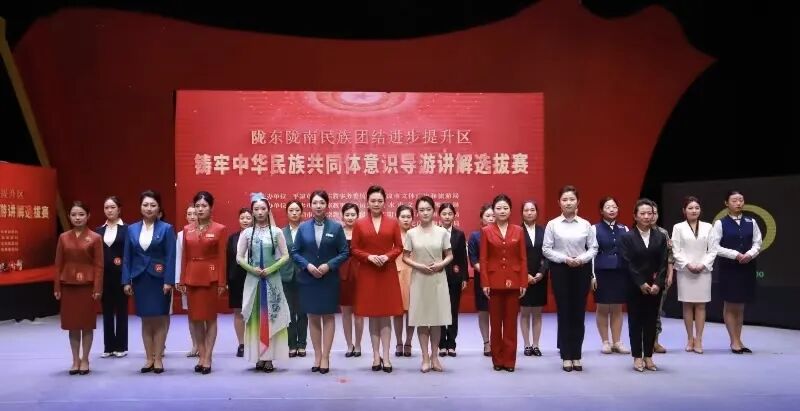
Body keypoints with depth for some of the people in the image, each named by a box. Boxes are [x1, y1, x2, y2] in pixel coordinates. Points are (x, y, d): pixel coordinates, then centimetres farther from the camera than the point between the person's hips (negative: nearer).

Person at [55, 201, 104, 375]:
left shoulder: (95, 238, -3)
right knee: (72, 324, 7)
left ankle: (85, 360, 14)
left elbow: (99, 265, -5)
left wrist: (98, 288, -10)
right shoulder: (63, 237, 5)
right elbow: (58, 264, 6)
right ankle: (75, 360, 17)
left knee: (87, 324, 4)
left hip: (87, 285, -3)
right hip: (68, 285, 3)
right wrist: (56, 287, 1)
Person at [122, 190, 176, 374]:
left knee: (160, 319, 2)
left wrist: (169, 281, -13)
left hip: (159, 279, -3)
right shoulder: (132, 229, 7)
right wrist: (127, 281, 0)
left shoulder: (166, 228, -2)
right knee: (146, 319, 8)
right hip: (140, 279, 3)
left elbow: (170, 256, -6)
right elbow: (127, 257, 7)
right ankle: (149, 358, 15)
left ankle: (158, 358, 9)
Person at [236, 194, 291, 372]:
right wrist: (252, 269, -11)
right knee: (255, 317, 2)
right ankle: (258, 357, 9)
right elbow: (239, 257, 3)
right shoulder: (246, 233, 3)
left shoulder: (276, 232, 0)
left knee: (271, 316, 0)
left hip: (272, 279, -1)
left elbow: (285, 256, 0)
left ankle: (269, 357, 4)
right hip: (253, 279, 1)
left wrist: (270, 269, -11)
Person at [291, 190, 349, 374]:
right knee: (313, 317, 8)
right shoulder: (303, 227, 2)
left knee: (328, 317, 4)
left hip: (329, 279, -1)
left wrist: (329, 265, -15)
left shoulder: (336, 227, -2)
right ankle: (317, 356, 18)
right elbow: (295, 252, 3)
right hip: (308, 279, 2)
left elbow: (344, 252, -2)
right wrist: (307, 265, -13)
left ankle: (325, 357, 11)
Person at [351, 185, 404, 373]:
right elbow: (354, 249, 2)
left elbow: (399, 247, 4)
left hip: (388, 273, 0)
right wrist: (369, 257, -14)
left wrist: (387, 256, -14)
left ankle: (386, 356, 4)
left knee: (386, 314, 1)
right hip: (367, 273, 0)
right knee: (372, 315, 5)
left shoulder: (393, 223, 4)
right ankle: (376, 356, 12)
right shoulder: (359, 224, 2)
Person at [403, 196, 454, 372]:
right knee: (422, 319, 2)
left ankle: (434, 357, 16)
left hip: (438, 279, 0)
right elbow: (405, 257, 4)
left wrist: (441, 264, -13)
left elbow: (450, 255, 5)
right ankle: (425, 358, 10)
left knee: (437, 319, 4)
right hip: (419, 279, 0)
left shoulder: (442, 232, 1)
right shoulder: (411, 233, 1)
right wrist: (418, 265, -12)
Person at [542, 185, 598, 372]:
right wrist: (565, 259, -14)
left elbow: (593, 248, 4)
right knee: (564, 312, 2)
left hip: (582, 270, 2)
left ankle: (577, 355, 15)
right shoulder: (552, 224, -1)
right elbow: (546, 249, -3)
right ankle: (566, 356, 11)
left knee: (579, 313, 5)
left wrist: (582, 258, -14)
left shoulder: (585, 224, 3)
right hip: (560, 270, -1)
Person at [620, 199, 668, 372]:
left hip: (655, 286, 3)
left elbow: (663, 263, 1)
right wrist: (641, 284, -15)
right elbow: (628, 264, -9)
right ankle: (637, 357, 11)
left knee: (651, 321, 7)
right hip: (635, 287, -2)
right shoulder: (627, 237, -3)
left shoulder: (660, 237, 6)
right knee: (635, 321, 3)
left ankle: (648, 356, 15)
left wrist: (658, 283, -11)